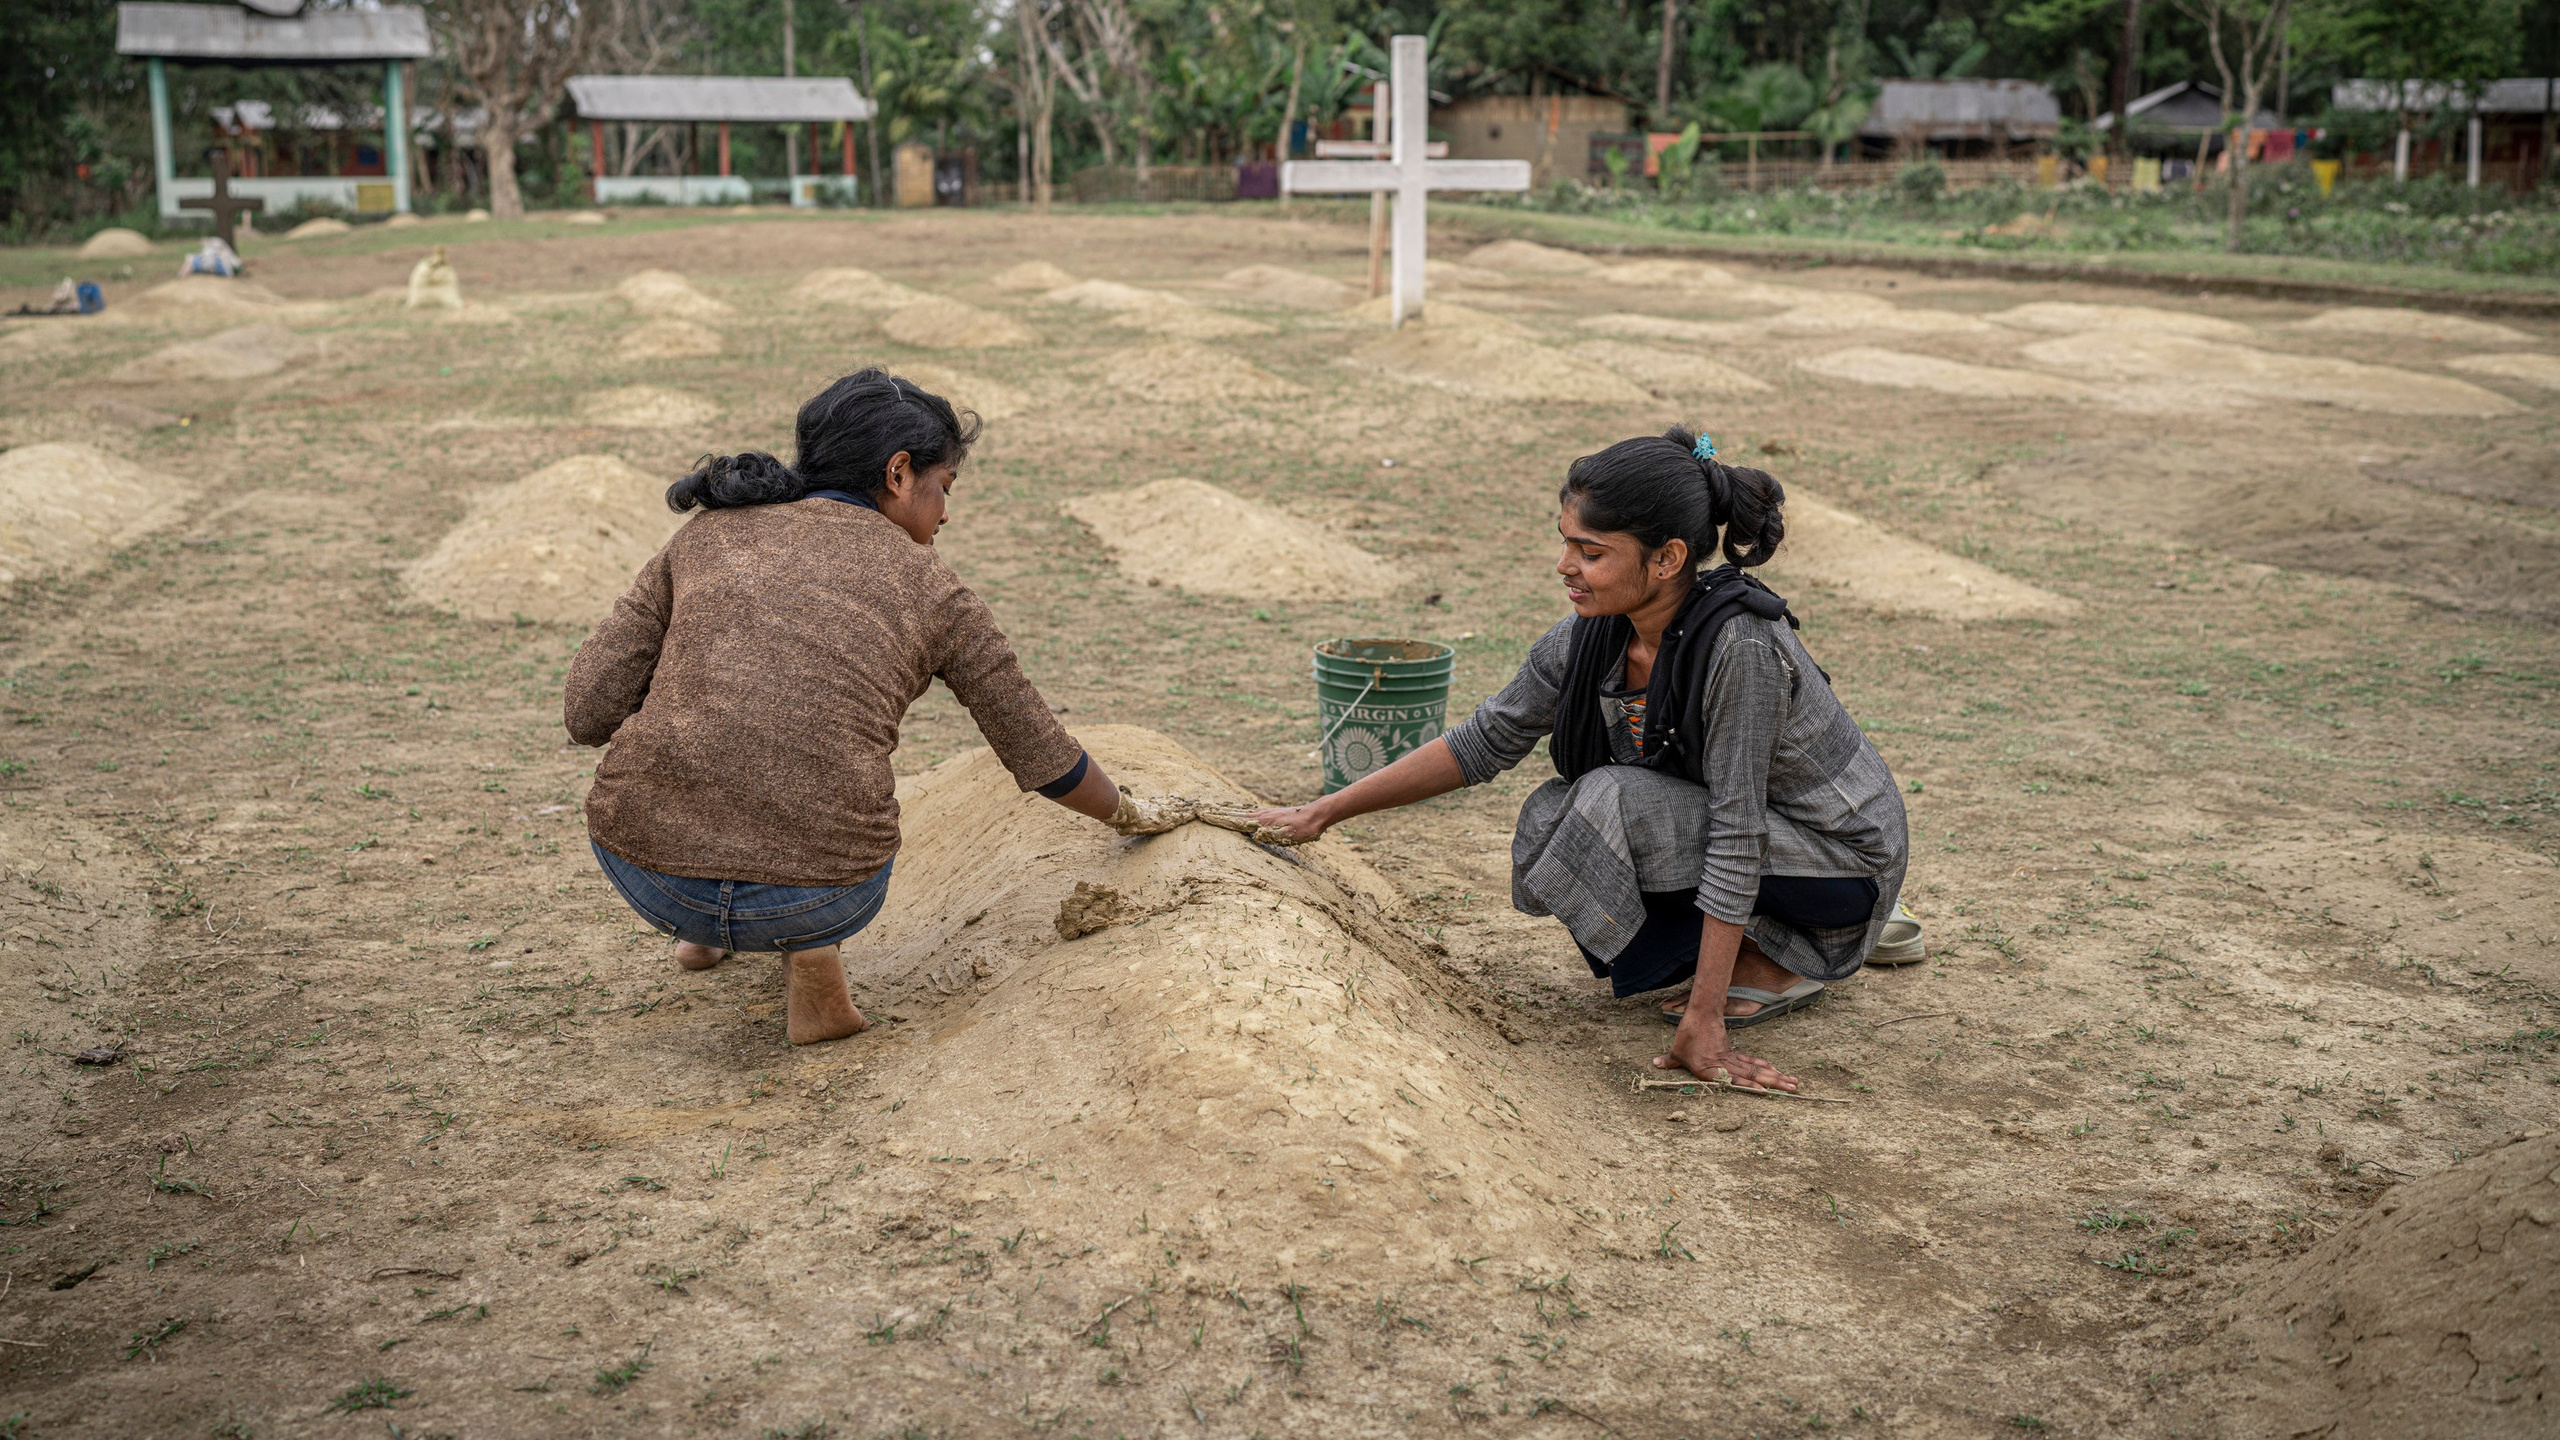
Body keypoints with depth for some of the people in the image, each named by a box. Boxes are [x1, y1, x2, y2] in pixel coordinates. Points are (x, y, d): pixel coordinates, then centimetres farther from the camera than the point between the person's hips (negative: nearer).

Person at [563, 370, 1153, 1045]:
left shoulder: (710, 533, 11)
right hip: (819, 900, -2)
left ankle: (704, 932, 35)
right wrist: (1128, 813, 37)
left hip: (645, 869, 2)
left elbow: (590, 709, 7)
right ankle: (810, 947, 10)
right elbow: (1043, 758, 17)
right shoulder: (932, 589, 8)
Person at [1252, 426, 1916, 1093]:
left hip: (1847, 858, -8)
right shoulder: (1594, 635, -10)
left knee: (1613, 806, -26)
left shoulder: (1740, 644, -32)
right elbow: (1486, 739, 0)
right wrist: (1324, 813, -1)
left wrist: (1703, 1023, -29)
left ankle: (1771, 965, -3)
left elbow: (1736, 832, -31)